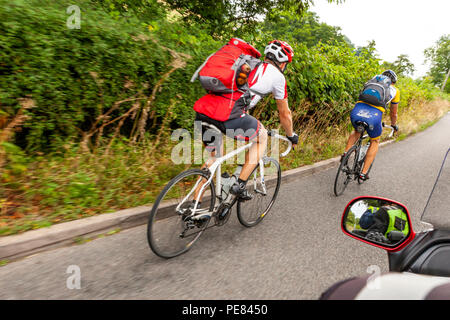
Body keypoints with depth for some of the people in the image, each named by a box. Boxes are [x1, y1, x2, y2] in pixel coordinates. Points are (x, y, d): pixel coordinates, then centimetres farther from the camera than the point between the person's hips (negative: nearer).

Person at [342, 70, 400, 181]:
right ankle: (363, 173, 21)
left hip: (356, 111, 3)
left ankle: (345, 153, 16)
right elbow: (393, 113, 36)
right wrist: (394, 125, 56)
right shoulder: (395, 90, 26)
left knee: (357, 131, 37)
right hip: (374, 115, -2)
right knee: (375, 141, 25)